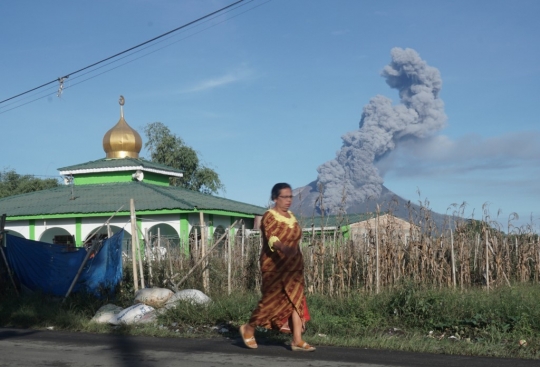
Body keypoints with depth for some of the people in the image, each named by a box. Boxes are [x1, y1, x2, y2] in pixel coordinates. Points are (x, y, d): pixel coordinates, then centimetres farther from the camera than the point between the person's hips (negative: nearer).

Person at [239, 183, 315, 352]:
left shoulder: (291, 217, 12)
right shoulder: (269, 217, -12)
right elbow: (272, 239, -28)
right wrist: (284, 249, -47)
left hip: (293, 267, 7)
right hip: (275, 267, -7)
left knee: (296, 301, 0)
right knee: (273, 300, -2)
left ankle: (297, 341, 1)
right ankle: (248, 328, 19)